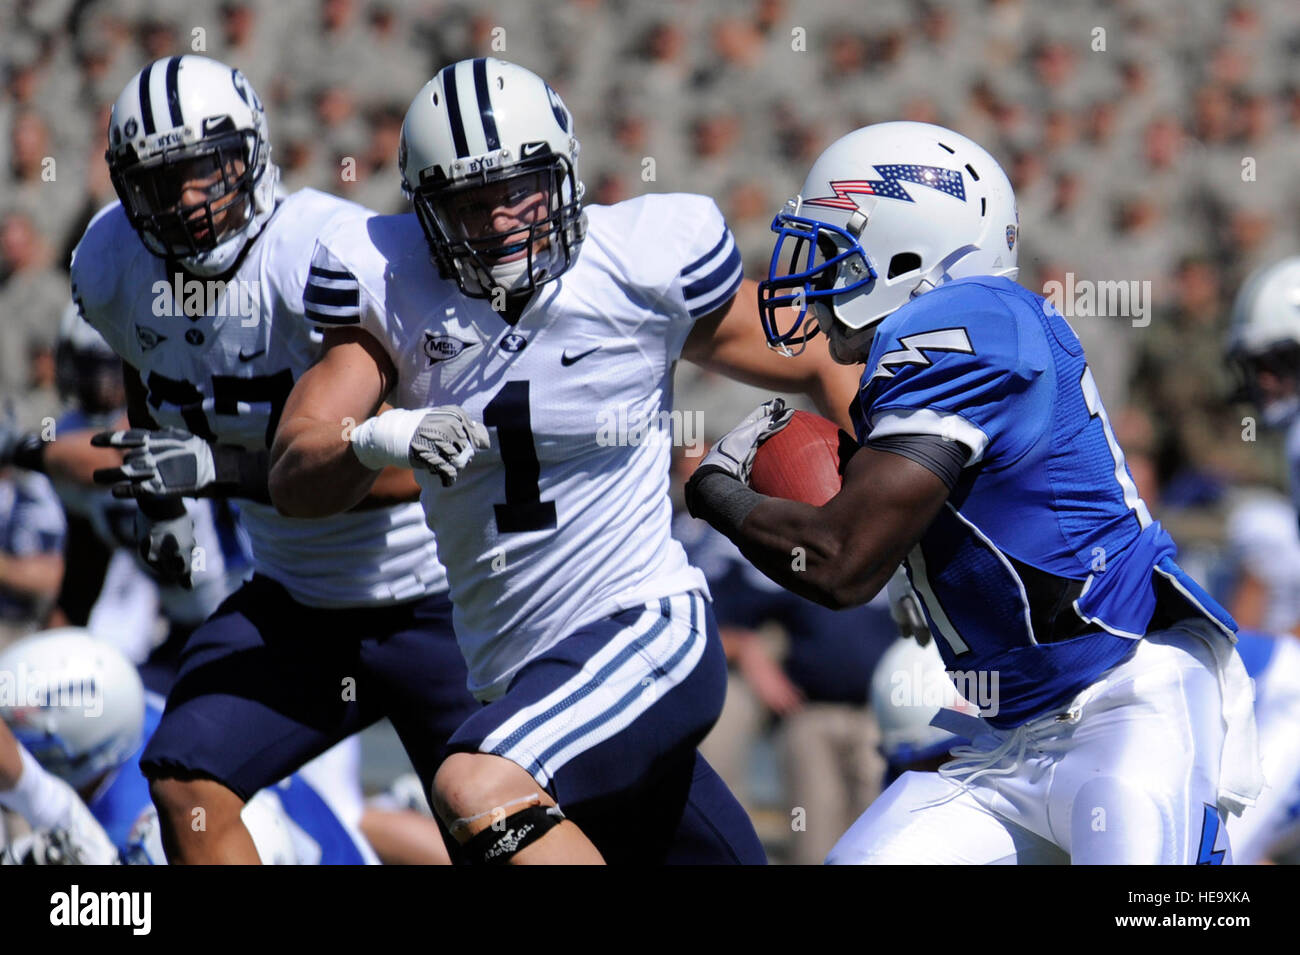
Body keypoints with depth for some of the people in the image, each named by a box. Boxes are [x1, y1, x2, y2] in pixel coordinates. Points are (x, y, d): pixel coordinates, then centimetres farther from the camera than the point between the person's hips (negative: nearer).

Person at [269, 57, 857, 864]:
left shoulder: (645, 262, -9)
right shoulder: (391, 286, -1)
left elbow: (822, 369, 5)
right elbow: (295, 484, -6)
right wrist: (376, 441, -27)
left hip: (644, 635, -5)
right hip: (519, 673, 5)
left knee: (477, 790, -30)